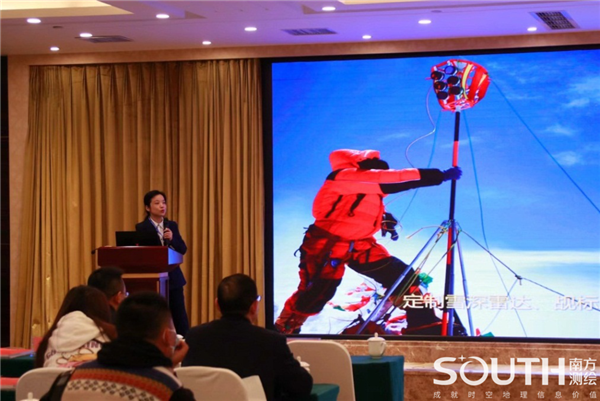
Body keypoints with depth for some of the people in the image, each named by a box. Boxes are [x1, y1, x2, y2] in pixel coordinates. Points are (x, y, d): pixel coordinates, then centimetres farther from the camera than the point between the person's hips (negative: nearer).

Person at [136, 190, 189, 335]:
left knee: (180, 317, 4)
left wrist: (172, 239, -14)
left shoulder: (172, 225, 9)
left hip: (173, 277, 4)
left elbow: (183, 249, 3)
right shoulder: (142, 228, -3)